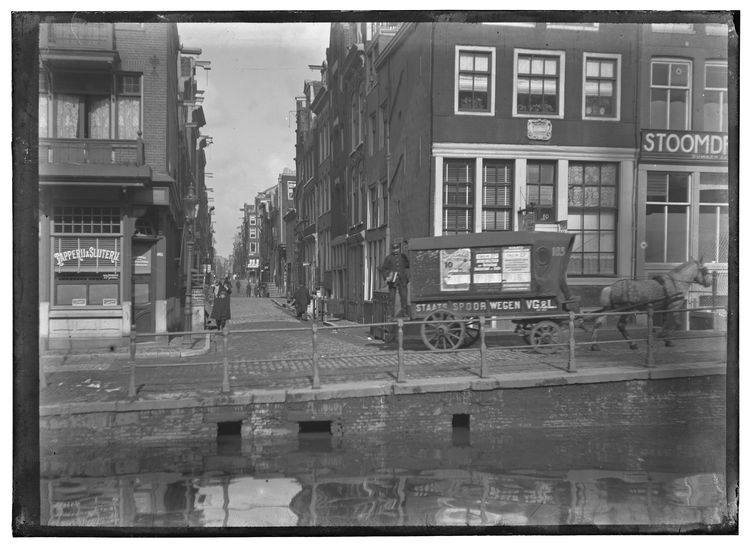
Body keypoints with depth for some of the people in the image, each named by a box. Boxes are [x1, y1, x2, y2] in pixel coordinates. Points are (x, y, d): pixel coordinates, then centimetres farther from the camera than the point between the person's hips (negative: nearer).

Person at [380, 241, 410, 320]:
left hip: (402, 280, 2)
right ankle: (390, 314, 1)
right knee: (391, 297, -2)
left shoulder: (403, 256, 12)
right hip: (392, 280, -2)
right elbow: (383, 269, 5)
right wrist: (386, 277, -9)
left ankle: (405, 313, 6)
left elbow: (408, 265, 22)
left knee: (404, 296, -2)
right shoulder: (388, 258, 5)